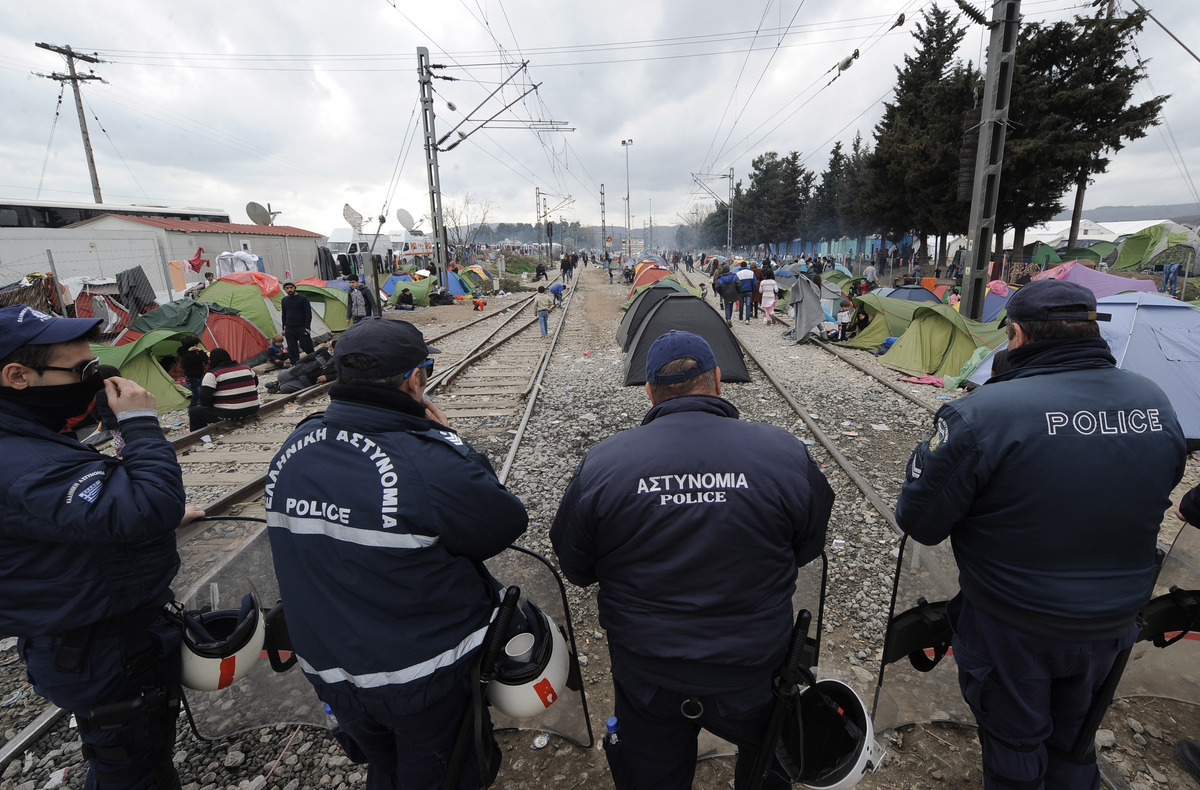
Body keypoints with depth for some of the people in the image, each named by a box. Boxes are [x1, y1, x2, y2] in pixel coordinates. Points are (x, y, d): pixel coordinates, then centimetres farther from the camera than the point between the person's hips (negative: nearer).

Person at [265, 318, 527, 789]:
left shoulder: (294, 448, -9)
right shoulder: (426, 462, -33)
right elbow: (506, 524, -20)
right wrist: (448, 438, -14)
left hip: (332, 673, 6)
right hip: (425, 678, -6)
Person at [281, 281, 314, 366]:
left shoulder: (303, 298, -4)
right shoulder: (284, 300, 11)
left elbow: (308, 314, -6)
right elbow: (283, 315, 19)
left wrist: (307, 327, -13)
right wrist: (284, 328, 14)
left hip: (301, 328, -4)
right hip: (289, 329, 4)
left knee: (307, 347, -7)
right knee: (292, 350, 2)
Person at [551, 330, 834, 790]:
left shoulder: (601, 464, -19)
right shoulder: (785, 453, -17)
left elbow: (576, 569, -6)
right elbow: (808, 549, -1)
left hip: (647, 679, 0)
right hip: (756, 670, 1)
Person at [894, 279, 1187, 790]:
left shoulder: (982, 414, -30)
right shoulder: (1156, 404, -8)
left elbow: (919, 524, -23)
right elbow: (1151, 500, 8)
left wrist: (936, 446, -8)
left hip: (1011, 629, -5)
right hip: (1111, 625, 5)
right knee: (1074, 737, 31)